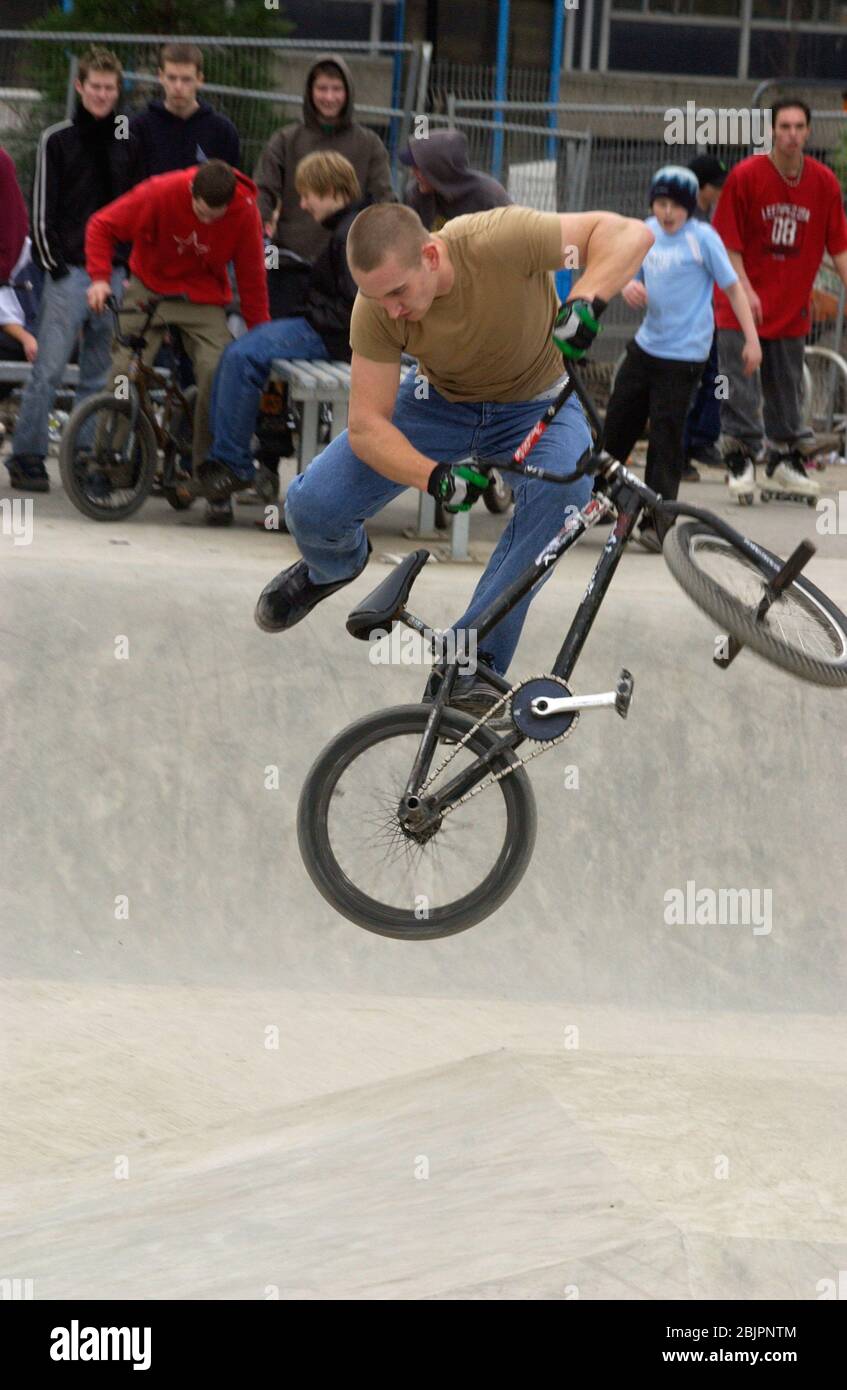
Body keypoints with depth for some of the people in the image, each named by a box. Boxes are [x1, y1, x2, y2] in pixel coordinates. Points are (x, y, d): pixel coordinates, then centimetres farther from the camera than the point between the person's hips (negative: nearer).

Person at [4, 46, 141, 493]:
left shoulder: (128, 143, 12)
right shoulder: (57, 140, 2)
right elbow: (42, 211, -1)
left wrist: (130, 264, 7)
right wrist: (54, 265, -8)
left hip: (115, 274, 4)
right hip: (68, 271, -4)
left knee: (100, 374, 5)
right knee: (49, 369, -8)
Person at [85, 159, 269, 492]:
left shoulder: (245, 213, -18)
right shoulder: (160, 193, -22)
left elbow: (251, 277, -7)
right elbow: (102, 226, -11)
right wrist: (99, 277, -24)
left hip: (204, 301, 0)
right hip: (149, 288, 0)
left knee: (218, 372, -18)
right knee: (123, 370, -10)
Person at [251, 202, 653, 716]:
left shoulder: (498, 241, -35)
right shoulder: (376, 310, -26)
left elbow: (630, 233, -34)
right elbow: (367, 426, -23)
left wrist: (585, 300, -51)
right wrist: (435, 476, -41)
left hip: (535, 406, -2)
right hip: (442, 400, 2)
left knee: (565, 484, -37)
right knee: (311, 507, -15)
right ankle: (335, 566, 27)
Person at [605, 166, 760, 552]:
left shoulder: (702, 237, -11)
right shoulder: (648, 231, 6)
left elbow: (732, 286, -9)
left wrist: (752, 339, -13)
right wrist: (628, 286, -8)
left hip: (683, 354, -6)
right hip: (645, 345, 6)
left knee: (665, 434, -7)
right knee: (617, 426, 12)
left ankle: (657, 522, -2)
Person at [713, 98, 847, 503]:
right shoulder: (745, 176, -10)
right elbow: (728, 242, -9)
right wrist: (745, 290, -20)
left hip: (792, 306, 4)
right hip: (743, 303, -3)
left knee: (787, 389, 12)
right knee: (741, 389, -6)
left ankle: (784, 463, 24)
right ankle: (740, 461, 3)